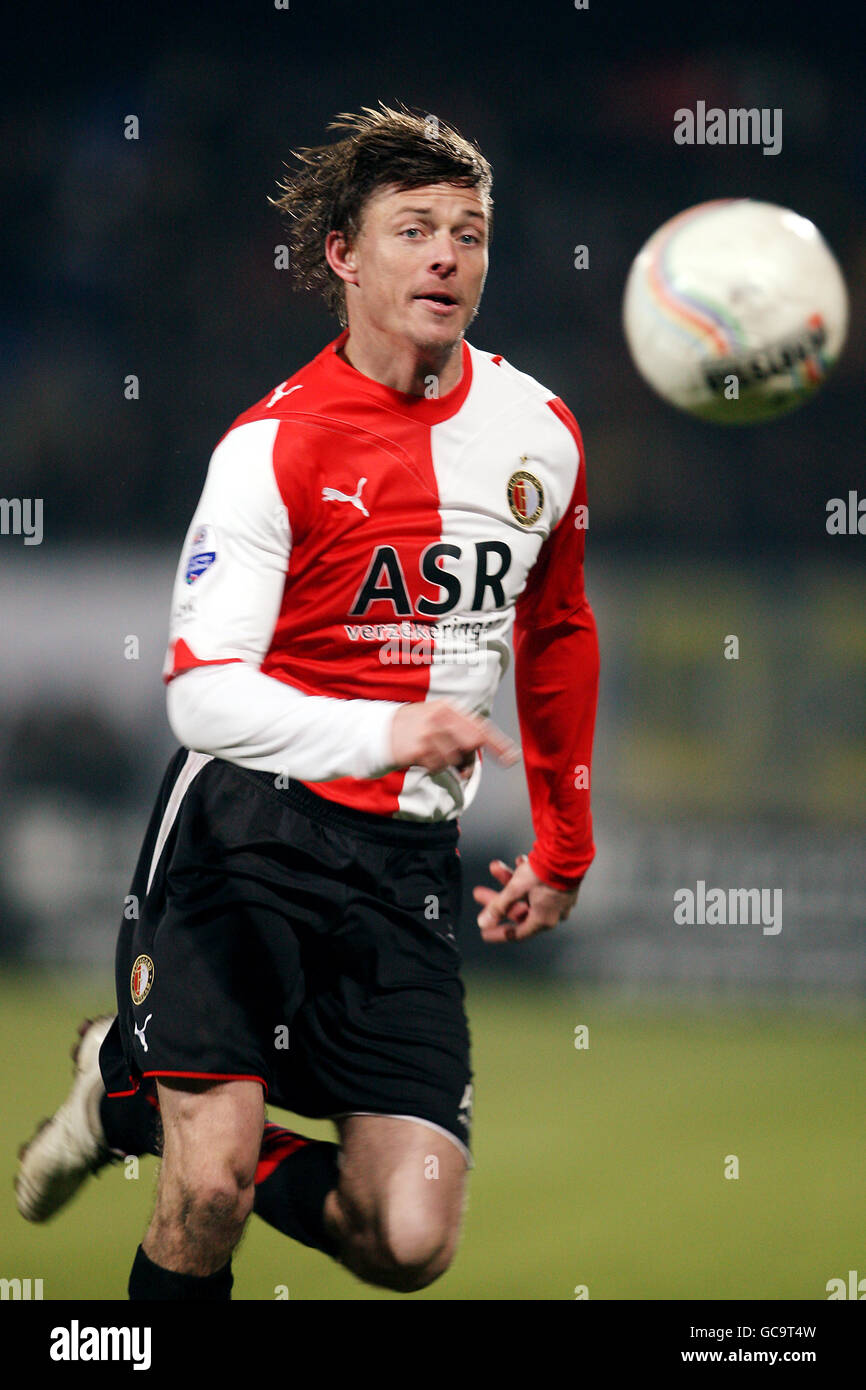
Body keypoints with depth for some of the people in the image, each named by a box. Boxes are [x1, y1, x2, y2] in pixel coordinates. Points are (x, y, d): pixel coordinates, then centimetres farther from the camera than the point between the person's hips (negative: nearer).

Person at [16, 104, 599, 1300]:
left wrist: (564, 849, 26)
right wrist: (384, 730, -35)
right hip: (247, 834, -4)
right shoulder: (276, 443, -9)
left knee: (411, 1241, -6)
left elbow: (558, 636, 24)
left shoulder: (541, 432, 6)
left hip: (408, 865, 4)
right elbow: (202, 694, -19)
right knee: (210, 1193, -19)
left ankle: (138, 1095, 20)